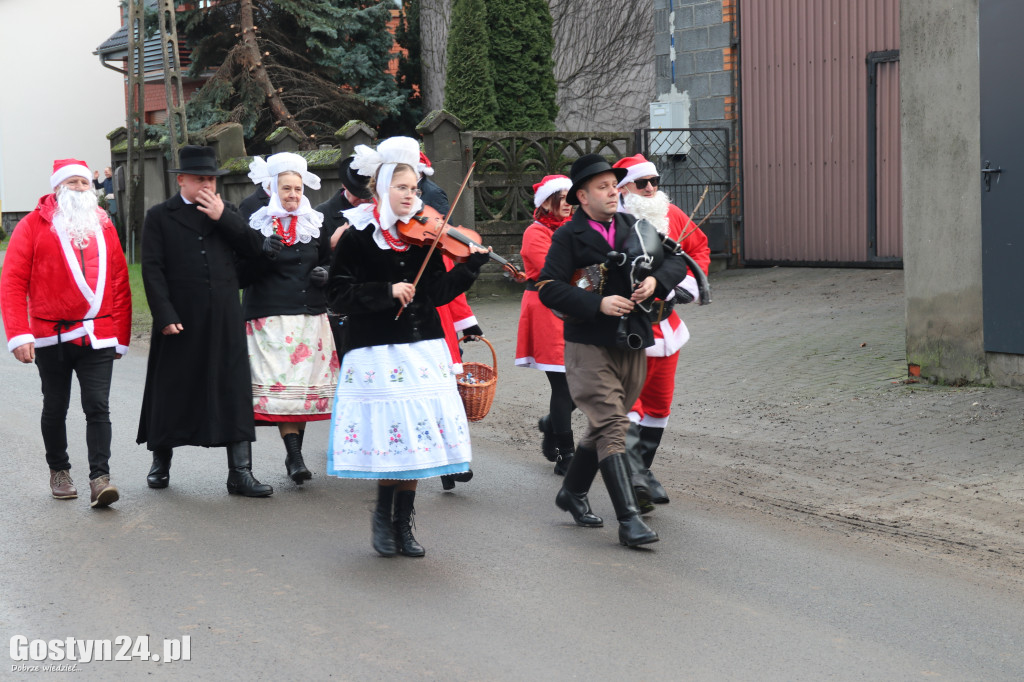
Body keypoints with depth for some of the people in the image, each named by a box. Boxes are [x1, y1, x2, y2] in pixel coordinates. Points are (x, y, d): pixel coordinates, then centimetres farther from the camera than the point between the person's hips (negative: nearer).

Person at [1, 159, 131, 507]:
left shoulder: (104, 227, 10)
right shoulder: (33, 225, 0)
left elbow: (120, 283, 12)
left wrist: (120, 335, 9)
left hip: (97, 336, 1)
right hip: (51, 337, -1)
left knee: (98, 407, -8)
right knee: (55, 408, 12)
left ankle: (100, 479, -11)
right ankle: (59, 471, 28)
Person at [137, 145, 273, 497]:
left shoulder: (227, 212, 12)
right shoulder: (160, 216, 2)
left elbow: (255, 249, 0)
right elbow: (152, 269, -4)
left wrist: (222, 217, -8)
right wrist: (165, 316, -13)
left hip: (225, 322, 2)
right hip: (180, 322, -2)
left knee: (234, 393, 0)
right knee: (172, 391, 10)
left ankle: (240, 473, 4)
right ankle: (161, 463, 29)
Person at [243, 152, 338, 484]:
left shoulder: (314, 224, 11)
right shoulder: (256, 224, 0)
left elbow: (329, 260, 22)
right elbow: (243, 272, -2)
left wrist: (325, 273, -1)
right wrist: (263, 257, -20)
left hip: (310, 316, 4)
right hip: (271, 317, -4)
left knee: (306, 382, 3)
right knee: (280, 384, -11)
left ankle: (295, 451, 14)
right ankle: (294, 455, -13)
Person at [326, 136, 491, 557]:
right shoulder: (358, 237, -4)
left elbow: (437, 292, 2)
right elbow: (338, 296, -10)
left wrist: (471, 266, -11)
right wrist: (387, 291, -20)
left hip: (422, 349, 4)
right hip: (377, 352, -4)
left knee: (416, 435, 4)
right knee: (389, 433, -5)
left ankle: (403, 523, 18)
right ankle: (384, 516, 18)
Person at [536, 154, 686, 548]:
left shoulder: (634, 227, 9)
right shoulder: (569, 237, -5)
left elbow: (676, 260, 14)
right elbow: (549, 288, -14)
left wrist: (656, 280, -7)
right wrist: (598, 304, -23)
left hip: (632, 343, 6)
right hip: (589, 345, -6)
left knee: (605, 425, 17)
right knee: (612, 426, -13)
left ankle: (572, 493, 36)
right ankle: (628, 519, -16)